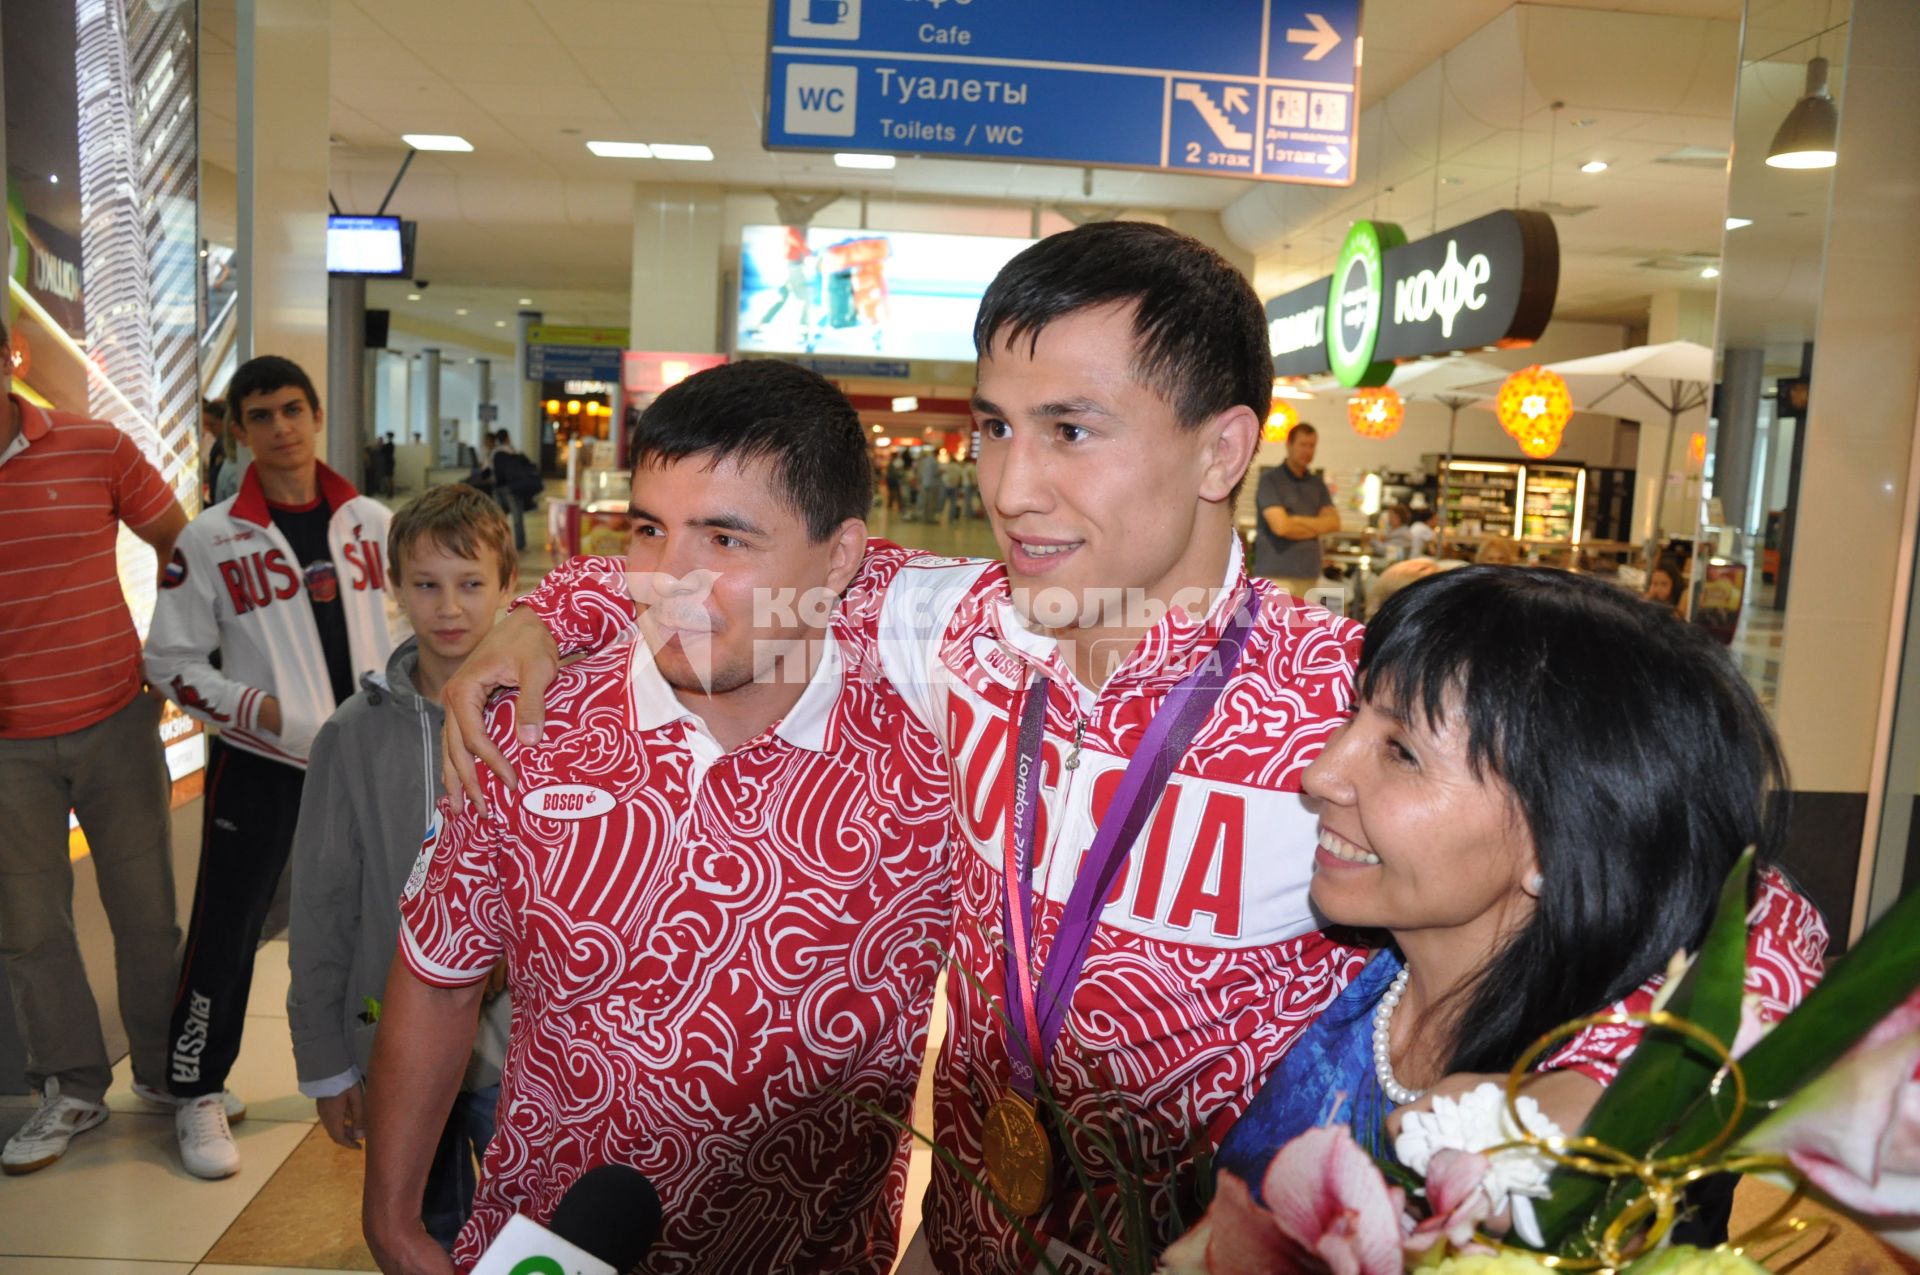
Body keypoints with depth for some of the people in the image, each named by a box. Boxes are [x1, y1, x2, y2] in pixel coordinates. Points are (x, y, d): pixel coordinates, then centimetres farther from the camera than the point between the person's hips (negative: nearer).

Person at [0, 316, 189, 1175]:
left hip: (115, 724, 0)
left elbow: (179, 544, 7)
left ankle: (167, 1073, 26)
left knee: (146, 909, 8)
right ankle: (71, 1090, 25)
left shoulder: (94, 449, -3)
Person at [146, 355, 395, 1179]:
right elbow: (173, 664, -5)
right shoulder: (209, 539, -8)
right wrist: (276, 716, -16)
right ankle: (198, 1094, 25)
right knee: (226, 929, 4)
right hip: (258, 764, -3)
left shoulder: (371, 522, 1)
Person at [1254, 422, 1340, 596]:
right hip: (1275, 572, -6)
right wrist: (1316, 527, 1)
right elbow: (1280, 525, -14)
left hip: (1308, 572, 6)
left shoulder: (1317, 483, 15)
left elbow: (1334, 522, 5)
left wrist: (1298, 521, -8)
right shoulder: (1270, 479, -4)